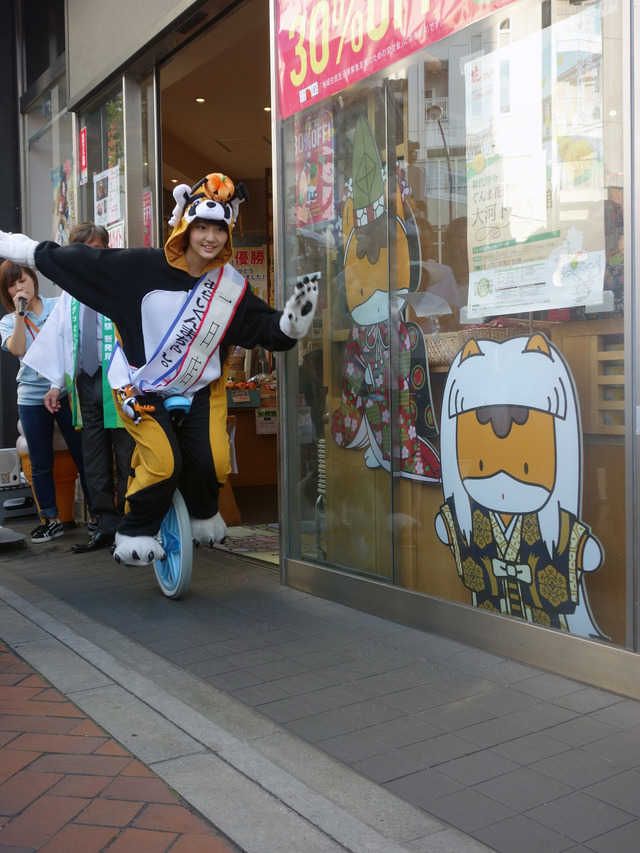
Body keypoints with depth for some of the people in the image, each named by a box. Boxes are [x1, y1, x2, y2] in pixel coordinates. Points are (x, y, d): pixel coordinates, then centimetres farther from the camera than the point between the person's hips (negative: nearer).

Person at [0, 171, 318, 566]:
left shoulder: (233, 286, -8)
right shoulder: (144, 267, -19)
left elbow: (267, 329, -2)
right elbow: (81, 262, -14)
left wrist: (293, 320, -23)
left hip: (201, 388, 3)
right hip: (141, 389, -3)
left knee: (213, 463, -9)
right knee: (162, 465, -20)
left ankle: (204, 513, 27)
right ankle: (136, 532, 9)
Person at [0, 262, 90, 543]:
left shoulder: (60, 305, 3)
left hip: (66, 391, -2)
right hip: (32, 399, 2)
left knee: (84, 456, -1)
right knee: (41, 465, 8)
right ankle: (51, 520, 20)